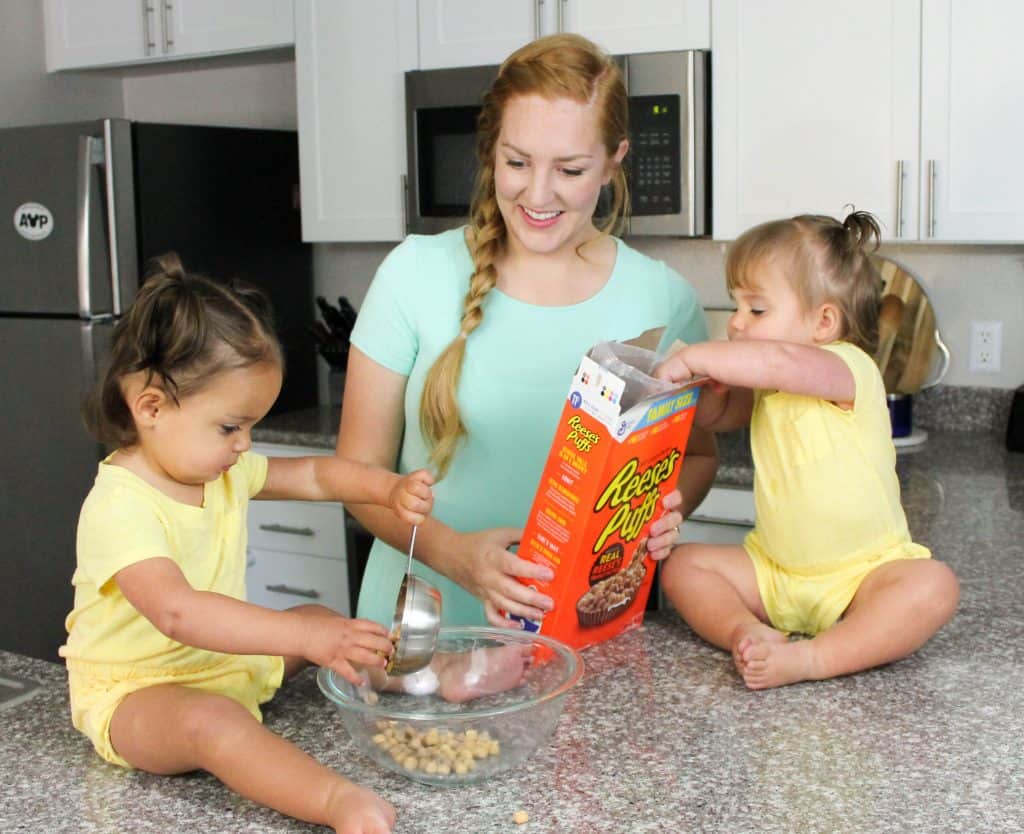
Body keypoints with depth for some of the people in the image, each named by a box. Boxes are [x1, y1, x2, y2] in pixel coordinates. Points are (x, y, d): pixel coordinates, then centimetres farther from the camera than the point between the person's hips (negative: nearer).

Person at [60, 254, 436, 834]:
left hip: (224, 660, 10)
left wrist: (392, 489, -11)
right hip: (134, 693, -9)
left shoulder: (225, 473, 1)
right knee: (211, 720, -38)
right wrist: (306, 638, -48)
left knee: (321, 620, 12)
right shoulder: (120, 506, -28)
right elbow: (177, 611, -41)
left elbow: (316, 475, 9)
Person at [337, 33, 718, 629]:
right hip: (422, 621, 0)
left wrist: (667, 508, -7)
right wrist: (453, 553, -17)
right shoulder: (415, 273, -3)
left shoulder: (663, 300, -1)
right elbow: (361, 468, 0)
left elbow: (698, 453, 14)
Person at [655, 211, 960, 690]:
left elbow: (784, 362, -41)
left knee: (933, 587, -33)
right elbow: (715, 416, 20)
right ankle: (747, 633, -28)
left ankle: (810, 659, -40)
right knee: (682, 566, -7)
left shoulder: (849, 367, -19)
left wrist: (695, 357, -31)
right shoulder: (766, 387, 6)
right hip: (775, 572, 7)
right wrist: (710, 384, -3)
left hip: (861, 573, -6)